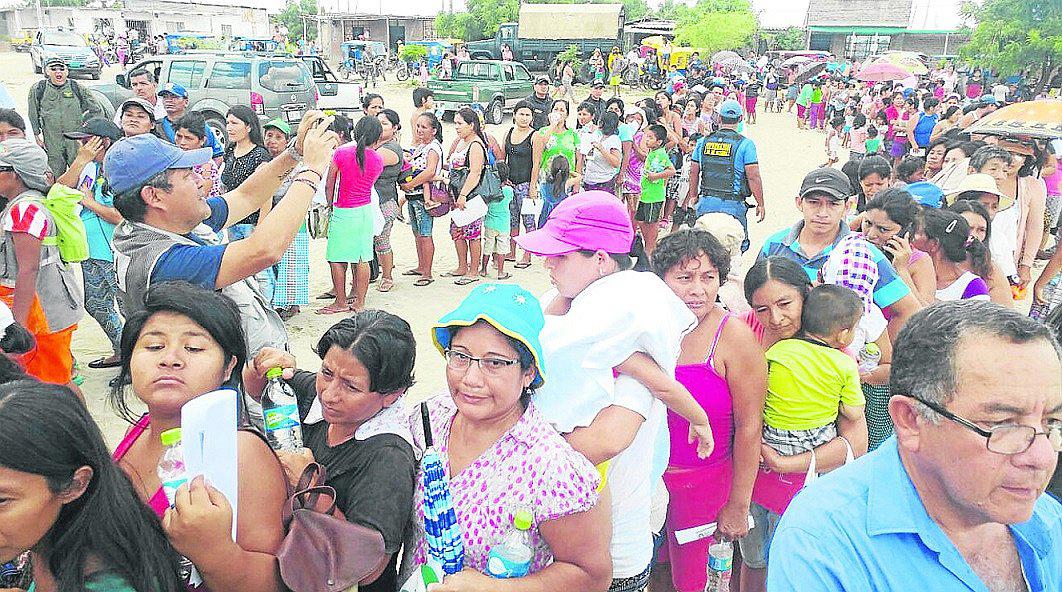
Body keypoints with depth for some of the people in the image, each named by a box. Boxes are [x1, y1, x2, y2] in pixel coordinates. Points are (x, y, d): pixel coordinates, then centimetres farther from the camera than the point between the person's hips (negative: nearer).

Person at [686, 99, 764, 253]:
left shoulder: (703, 141, 5)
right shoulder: (745, 144, -8)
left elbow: (694, 172, 12)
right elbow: (753, 177, -10)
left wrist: (693, 196, 25)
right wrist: (760, 204, 0)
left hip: (706, 203, 4)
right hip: (733, 205, -4)